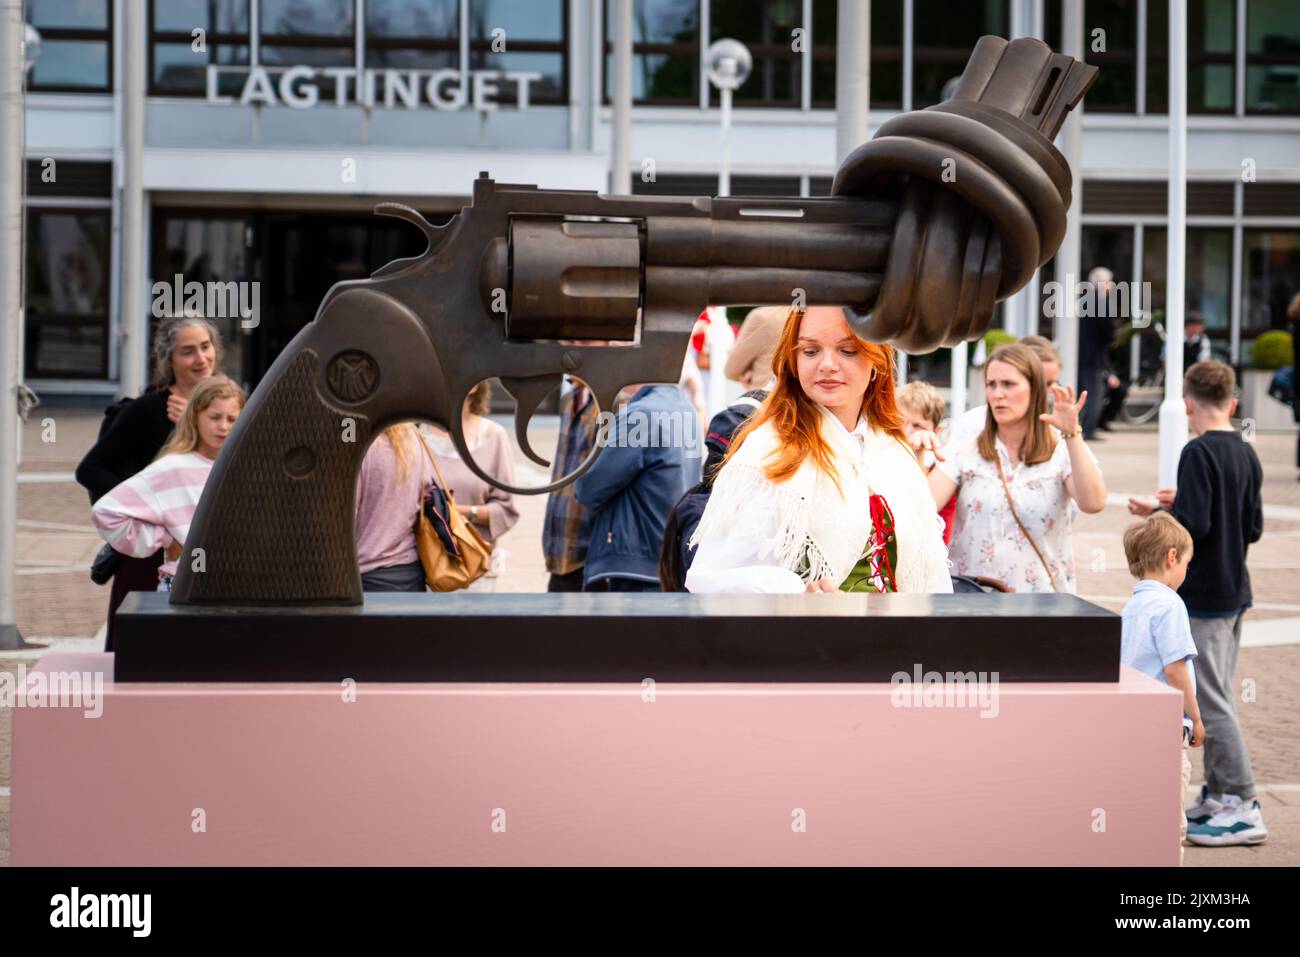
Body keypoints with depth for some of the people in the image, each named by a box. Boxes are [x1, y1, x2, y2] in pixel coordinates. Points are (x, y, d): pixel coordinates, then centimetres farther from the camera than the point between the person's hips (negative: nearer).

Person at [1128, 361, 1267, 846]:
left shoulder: (1199, 452, -16)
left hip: (1203, 596, -9)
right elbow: (1254, 528, 14)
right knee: (1218, 697, 16)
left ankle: (1244, 808, -7)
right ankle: (1217, 795, 21)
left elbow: (1195, 524, -23)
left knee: (1210, 701, -6)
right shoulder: (1246, 454, 9)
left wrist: (1157, 512, -5)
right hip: (1235, 592, 9)